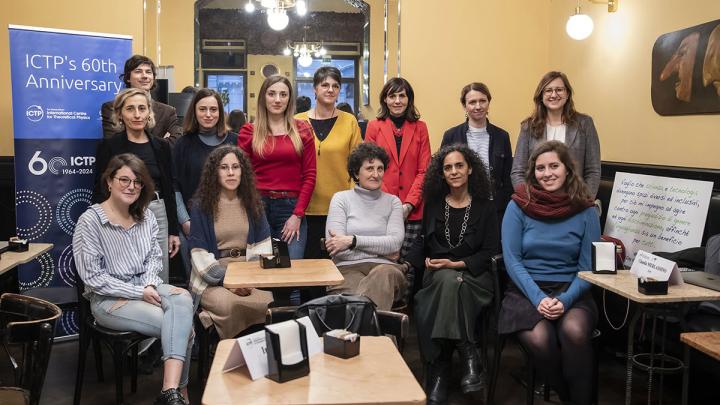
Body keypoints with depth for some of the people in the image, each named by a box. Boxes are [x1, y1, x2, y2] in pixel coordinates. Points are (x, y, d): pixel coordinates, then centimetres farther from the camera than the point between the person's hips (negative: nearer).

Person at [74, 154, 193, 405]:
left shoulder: (145, 215, 8)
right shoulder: (90, 221, -10)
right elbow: (92, 277, -14)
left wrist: (150, 284, -11)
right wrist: (139, 293, -18)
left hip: (146, 286, 5)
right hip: (110, 298, -5)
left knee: (183, 300, -31)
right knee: (183, 327, -25)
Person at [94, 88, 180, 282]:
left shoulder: (161, 146, 8)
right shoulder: (108, 146, -1)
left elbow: (169, 190, 10)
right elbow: (100, 191, -1)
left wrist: (174, 231, 9)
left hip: (157, 215, 3)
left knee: (160, 282, 7)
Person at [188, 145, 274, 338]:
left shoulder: (252, 203, 10)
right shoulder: (201, 205, 0)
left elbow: (264, 245, 7)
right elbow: (199, 253, -5)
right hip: (213, 278, -3)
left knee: (270, 304, -28)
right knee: (230, 306, -34)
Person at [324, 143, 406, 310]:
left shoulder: (393, 202, 17)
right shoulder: (341, 199, 11)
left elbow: (395, 242, 0)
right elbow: (335, 248, -2)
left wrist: (353, 241, -7)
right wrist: (380, 249, -2)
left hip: (385, 268, 2)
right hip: (348, 268, -2)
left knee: (385, 274, -38)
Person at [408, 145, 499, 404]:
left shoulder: (485, 207, 7)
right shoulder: (433, 204, 14)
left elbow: (491, 252, 0)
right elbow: (423, 241, 19)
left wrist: (456, 264, -12)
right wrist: (423, 261, -1)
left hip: (474, 276, -1)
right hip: (437, 275, 2)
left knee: (451, 281, -37)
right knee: (448, 281, -36)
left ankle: (439, 373, -29)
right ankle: (469, 358, -32)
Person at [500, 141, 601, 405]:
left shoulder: (586, 211, 1)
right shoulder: (518, 206, -1)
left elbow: (589, 267, 0)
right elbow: (512, 259, -4)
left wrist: (565, 300, -17)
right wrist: (538, 298, -17)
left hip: (571, 291, 1)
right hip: (527, 289, 0)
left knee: (574, 332, -32)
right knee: (539, 339, -29)